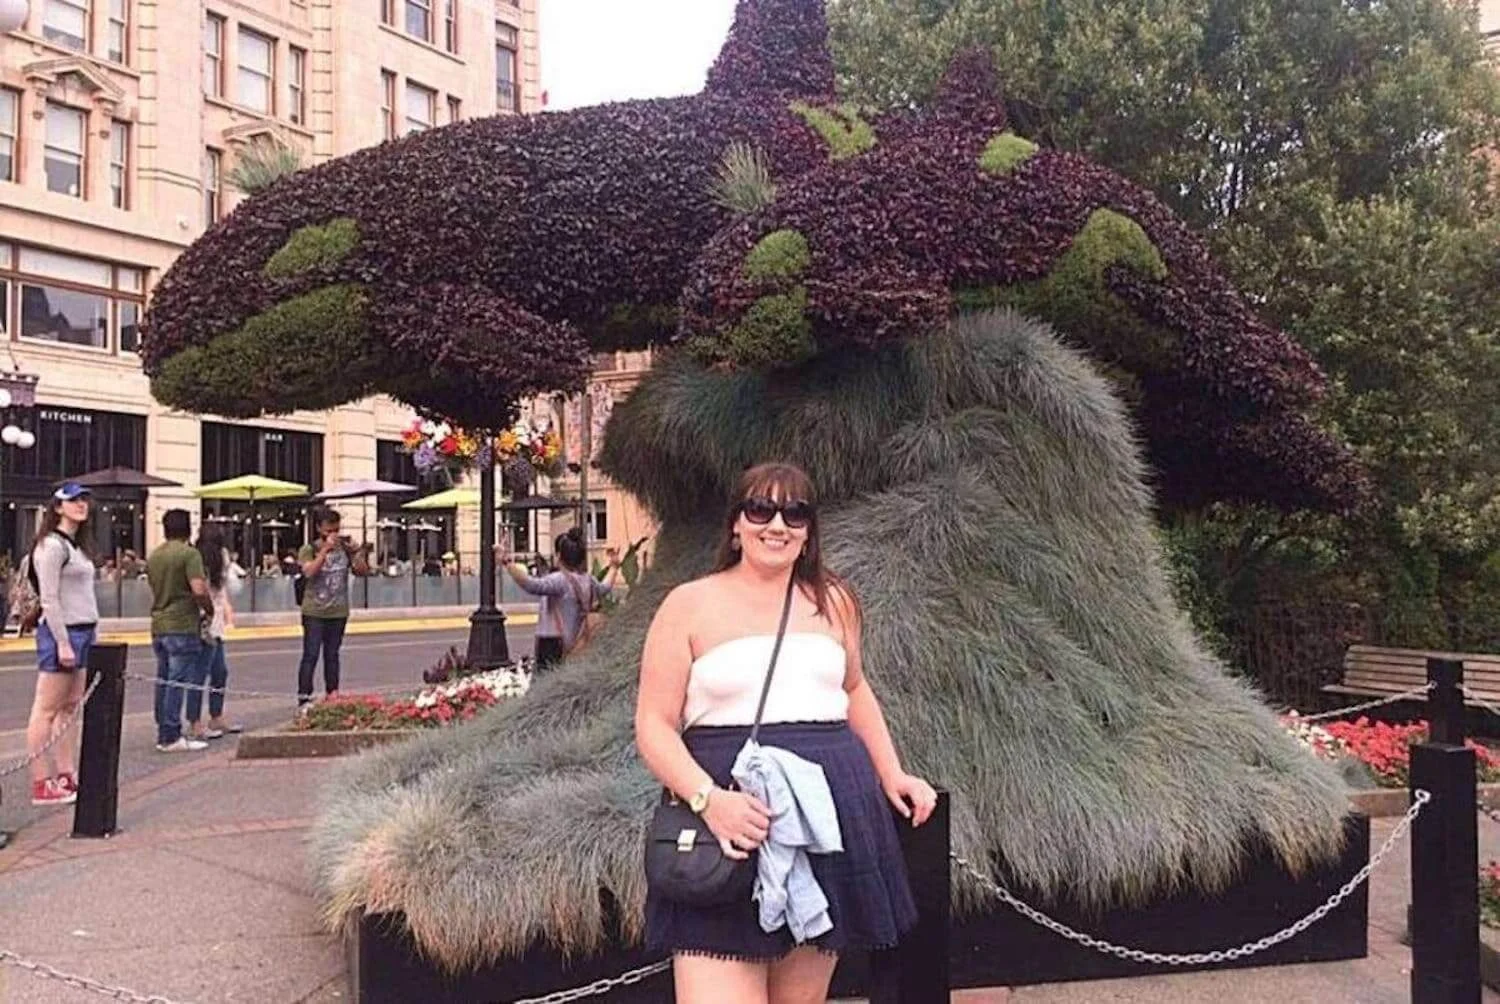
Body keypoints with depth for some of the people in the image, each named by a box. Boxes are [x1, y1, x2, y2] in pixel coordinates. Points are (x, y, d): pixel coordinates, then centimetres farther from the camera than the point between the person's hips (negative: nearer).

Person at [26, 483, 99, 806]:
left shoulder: (76, 545, 17)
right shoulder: (52, 545, -11)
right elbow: (49, 599, -16)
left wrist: (89, 636, 14)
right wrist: (63, 642, -18)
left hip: (82, 632, 9)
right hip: (61, 632, -9)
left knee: (69, 709, 11)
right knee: (46, 710, -3)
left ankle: (66, 777, 17)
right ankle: (42, 785, 1)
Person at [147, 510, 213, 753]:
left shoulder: (154, 556, 13)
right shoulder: (189, 553, -11)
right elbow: (199, 589, -22)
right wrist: (209, 611, -4)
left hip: (158, 625, 8)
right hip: (182, 626, -8)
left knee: (163, 681, 12)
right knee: (178, 682, -5)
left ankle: (164, 734, 18)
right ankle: (171, 737, -4)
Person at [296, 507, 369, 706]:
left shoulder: (344, 548, 6)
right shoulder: (309, 550, -4)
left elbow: (363, 571, 3)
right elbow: (309, 572, -21)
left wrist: (356, 552, -12)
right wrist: (325, 549, -24)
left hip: (339, 612, 3)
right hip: (314, 612, -3)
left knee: (332, 655, 11)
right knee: (311, 655, -5)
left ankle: (333, 695, 17)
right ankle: (303, 697, -3)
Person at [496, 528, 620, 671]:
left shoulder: (560, 580, -15)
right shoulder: (589, 581, 10)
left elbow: (532, 585, -32)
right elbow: (604, 588, 33)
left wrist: (507, 562, -39)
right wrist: (614, 567, 49)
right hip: (579, 647, 8)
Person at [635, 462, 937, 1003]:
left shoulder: (833, 600, 13)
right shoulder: (689, 604, 1)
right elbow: (655, 725, -3)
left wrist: (892, 774, 18)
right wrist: (706, 798, -18)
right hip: (729, 814, -3)